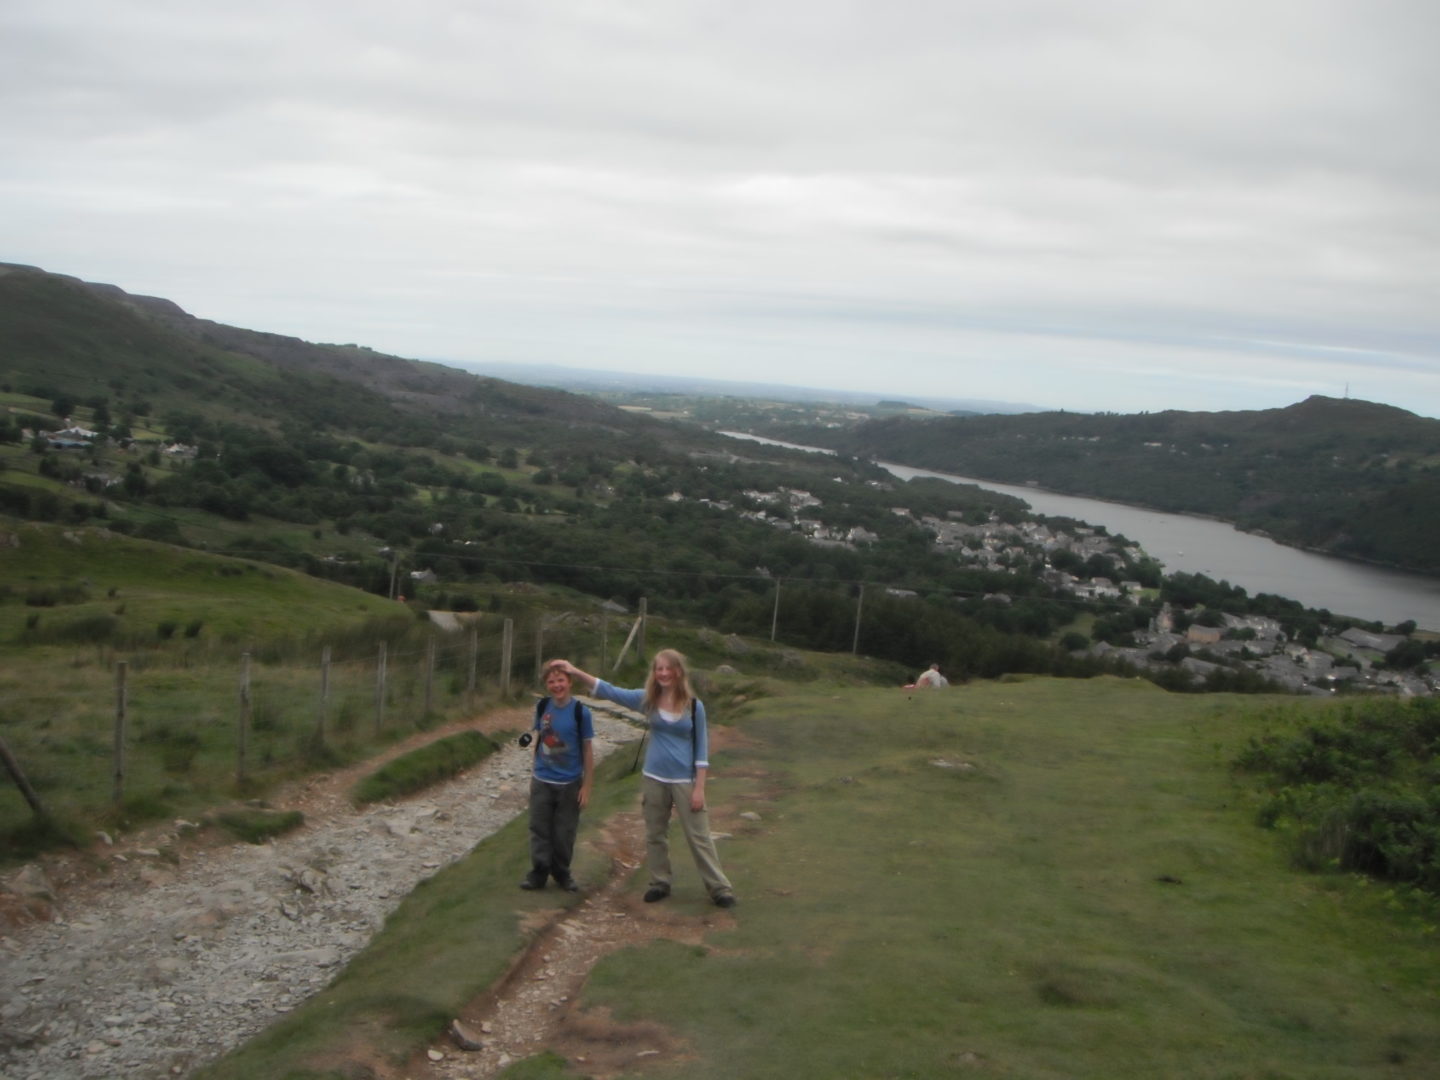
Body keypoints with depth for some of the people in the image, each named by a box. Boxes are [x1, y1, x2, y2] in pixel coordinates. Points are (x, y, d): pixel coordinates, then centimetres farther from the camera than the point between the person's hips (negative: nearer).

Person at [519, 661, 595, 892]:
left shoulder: (580, 712, -12)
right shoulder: (542, 706, -3)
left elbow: (587, 750, -7)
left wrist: (586, 787, -7)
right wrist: (529, 736, -7)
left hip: (569, 784, -2)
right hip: (542, 781, 2)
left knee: (564, 833, 8)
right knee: (540, 829, 7)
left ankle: (562, 873, 25)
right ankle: (538, 872, 20)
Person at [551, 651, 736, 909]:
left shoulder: (694, 705, -7)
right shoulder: (648, 700, -1)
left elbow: (702, 747, -4)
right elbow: (609, 691, -1)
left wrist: (699, 787, -8)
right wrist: (575, 672, -8)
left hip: (685, 781, -3)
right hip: (654, 778, 3)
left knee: (699, 837, 0)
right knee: (655, 835, 13)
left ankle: (719, 888, 6)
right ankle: (660, 883, 28)